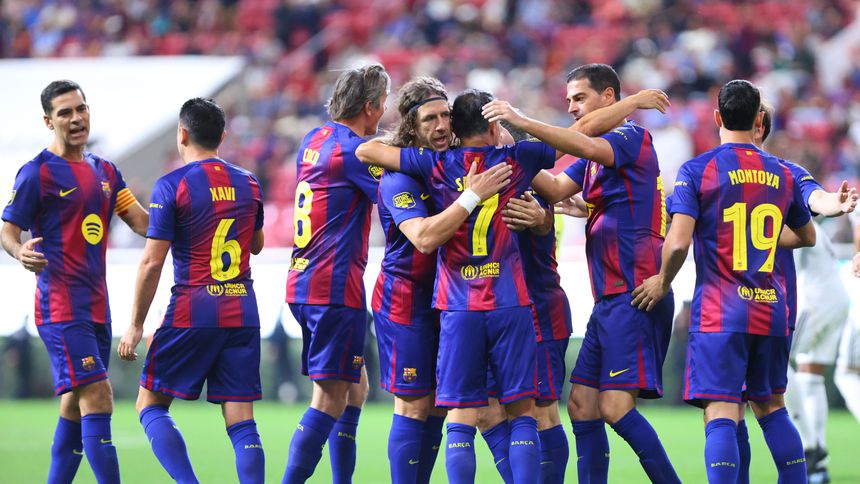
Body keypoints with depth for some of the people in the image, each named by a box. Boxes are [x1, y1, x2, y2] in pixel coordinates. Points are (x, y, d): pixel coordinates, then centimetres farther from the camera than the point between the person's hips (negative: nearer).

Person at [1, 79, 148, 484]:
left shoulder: (105, 172, 15)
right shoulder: (38, 173, -6)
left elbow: (142, 223, 14)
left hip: (96, 306, 8)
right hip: (60, 306, -8)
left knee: (75, 406, 11)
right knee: (97, 398, -16)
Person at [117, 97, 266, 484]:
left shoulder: (172, 186, -6)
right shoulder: (248, 183, 9)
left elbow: (152, 262, -9)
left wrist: (135, 326, -3)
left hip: (192, 313, -4)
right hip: (242, 312, 4)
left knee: (150, 405, 6)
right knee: (241, 421, 2)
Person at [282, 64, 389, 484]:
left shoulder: (314, 139, 13)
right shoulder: (353, 150, -12)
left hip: (303, 284, 9)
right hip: (335, 288, -9)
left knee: (355, 387, 16)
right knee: (331, 399, -7)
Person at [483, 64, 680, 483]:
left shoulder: (631, 137, -4)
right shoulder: (594, 157, 23)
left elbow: (587, 147, -25)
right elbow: (556, 188, 8)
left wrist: (523, 123, -31)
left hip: (635, 293, -10)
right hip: (609, 298, 10)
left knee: (616, 406, -17)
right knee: (581, 405, 6)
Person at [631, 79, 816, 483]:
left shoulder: (696, 170, -6)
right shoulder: (782, 173, 9)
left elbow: (678, 243, -15)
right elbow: (807, 236, 25)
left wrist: (663, 282, 3)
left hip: (719, 313, -4)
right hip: (771, 312, 4)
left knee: (721, 416, -10)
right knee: (771, 408, 18)